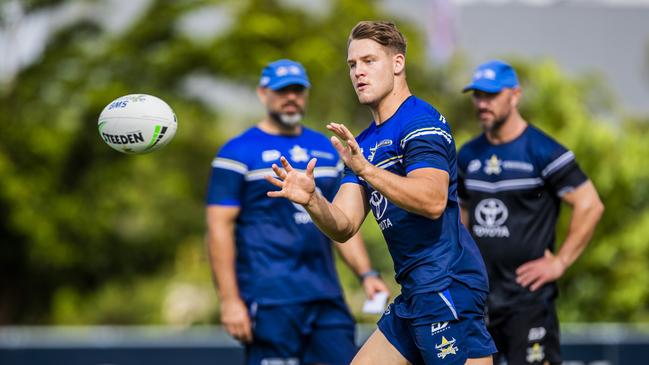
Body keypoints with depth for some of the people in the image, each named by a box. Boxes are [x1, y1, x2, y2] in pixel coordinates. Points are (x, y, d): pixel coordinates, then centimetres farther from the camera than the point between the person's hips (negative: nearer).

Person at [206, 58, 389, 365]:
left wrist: (366, 274, 8)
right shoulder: (238, 153, -1)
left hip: (326, 298, 6)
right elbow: (219, 227, -7)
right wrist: (230, 299, -14)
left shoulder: (326, 150, 17)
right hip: (269, 302, -6)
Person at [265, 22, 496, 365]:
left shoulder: (421, 121, -10)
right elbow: (344, 227, 9)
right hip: (413, 296, 10)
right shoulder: (364, 143, 18)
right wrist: (311, 200, -11)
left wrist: (366, 169, -34)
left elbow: (433, 201, -25)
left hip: (447, 285, -10)